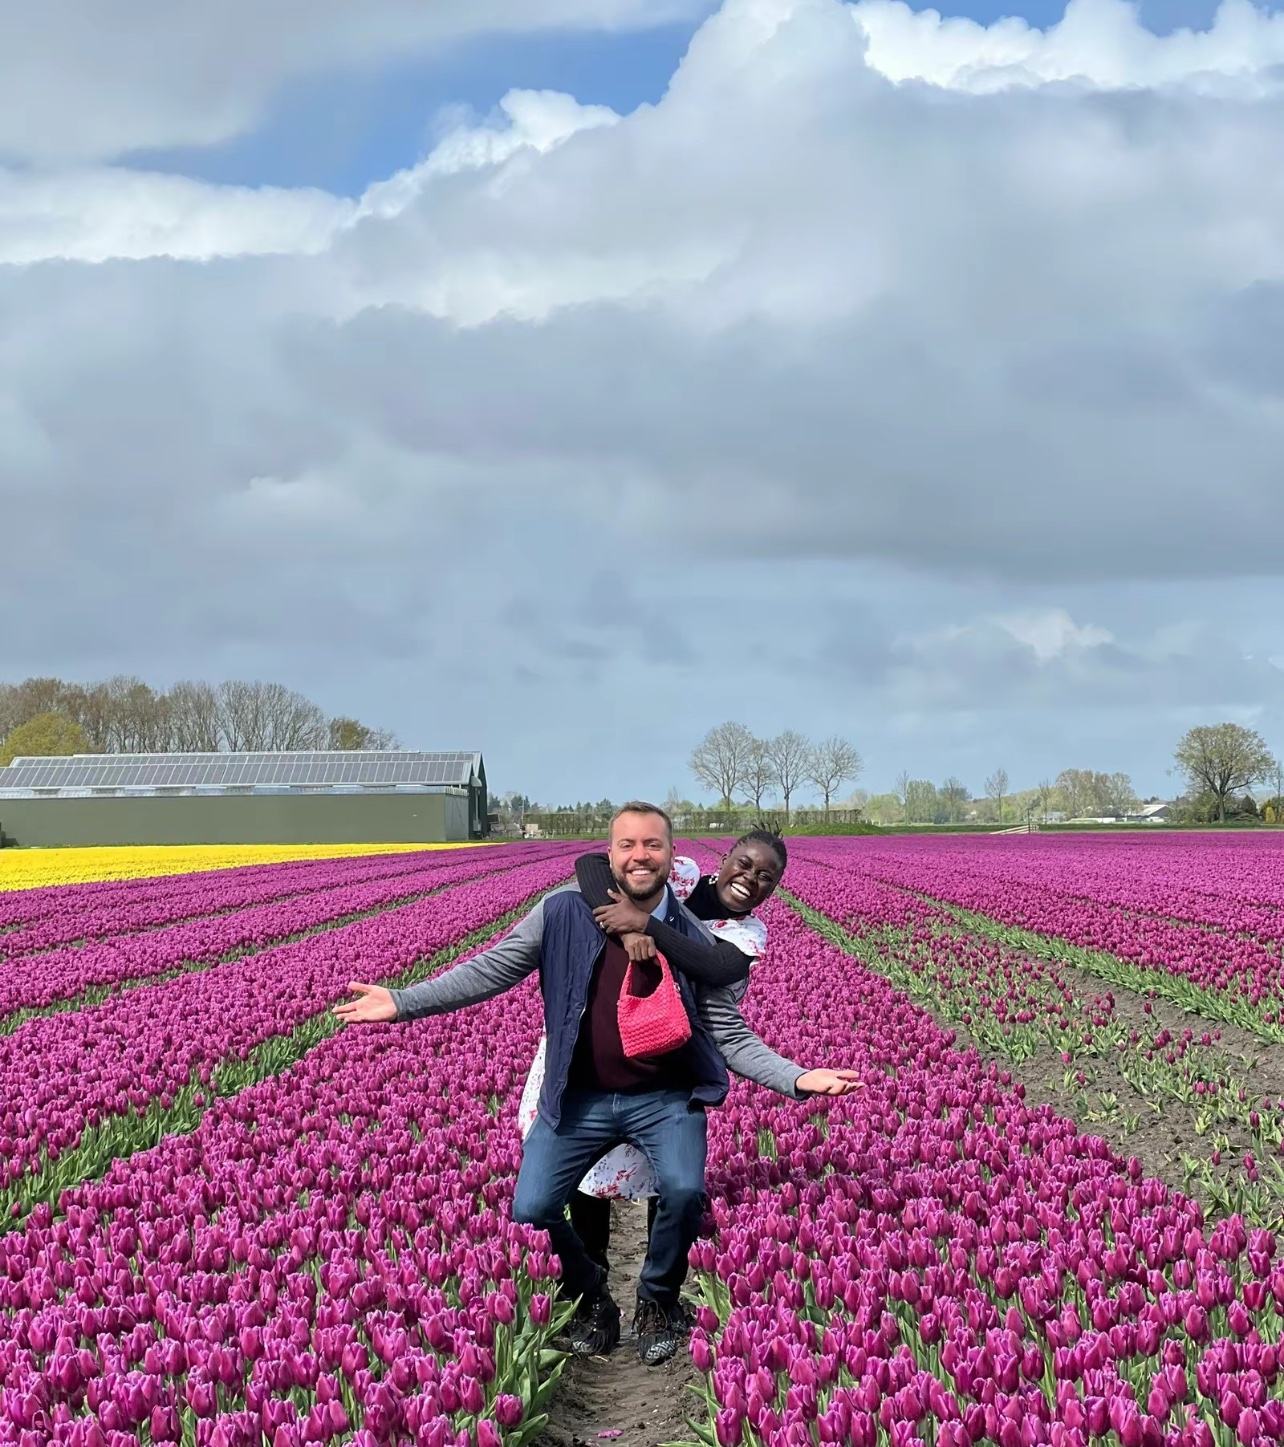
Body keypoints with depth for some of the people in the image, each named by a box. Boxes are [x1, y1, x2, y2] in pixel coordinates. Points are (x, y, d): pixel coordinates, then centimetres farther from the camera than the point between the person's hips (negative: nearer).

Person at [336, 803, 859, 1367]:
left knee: (683, 1191, -27)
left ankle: (658, 1302, 4)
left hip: (666, 1097, -1)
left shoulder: (694, 940, -2)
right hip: (579, 1098, 1)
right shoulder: (564, 913, -3)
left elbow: (730, 1034, 2)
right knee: (530, 1211, -14)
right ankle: (590, 1300, 17)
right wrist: (403, 1002, -5)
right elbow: (491, 970, 1)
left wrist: (797, 1078, -12)